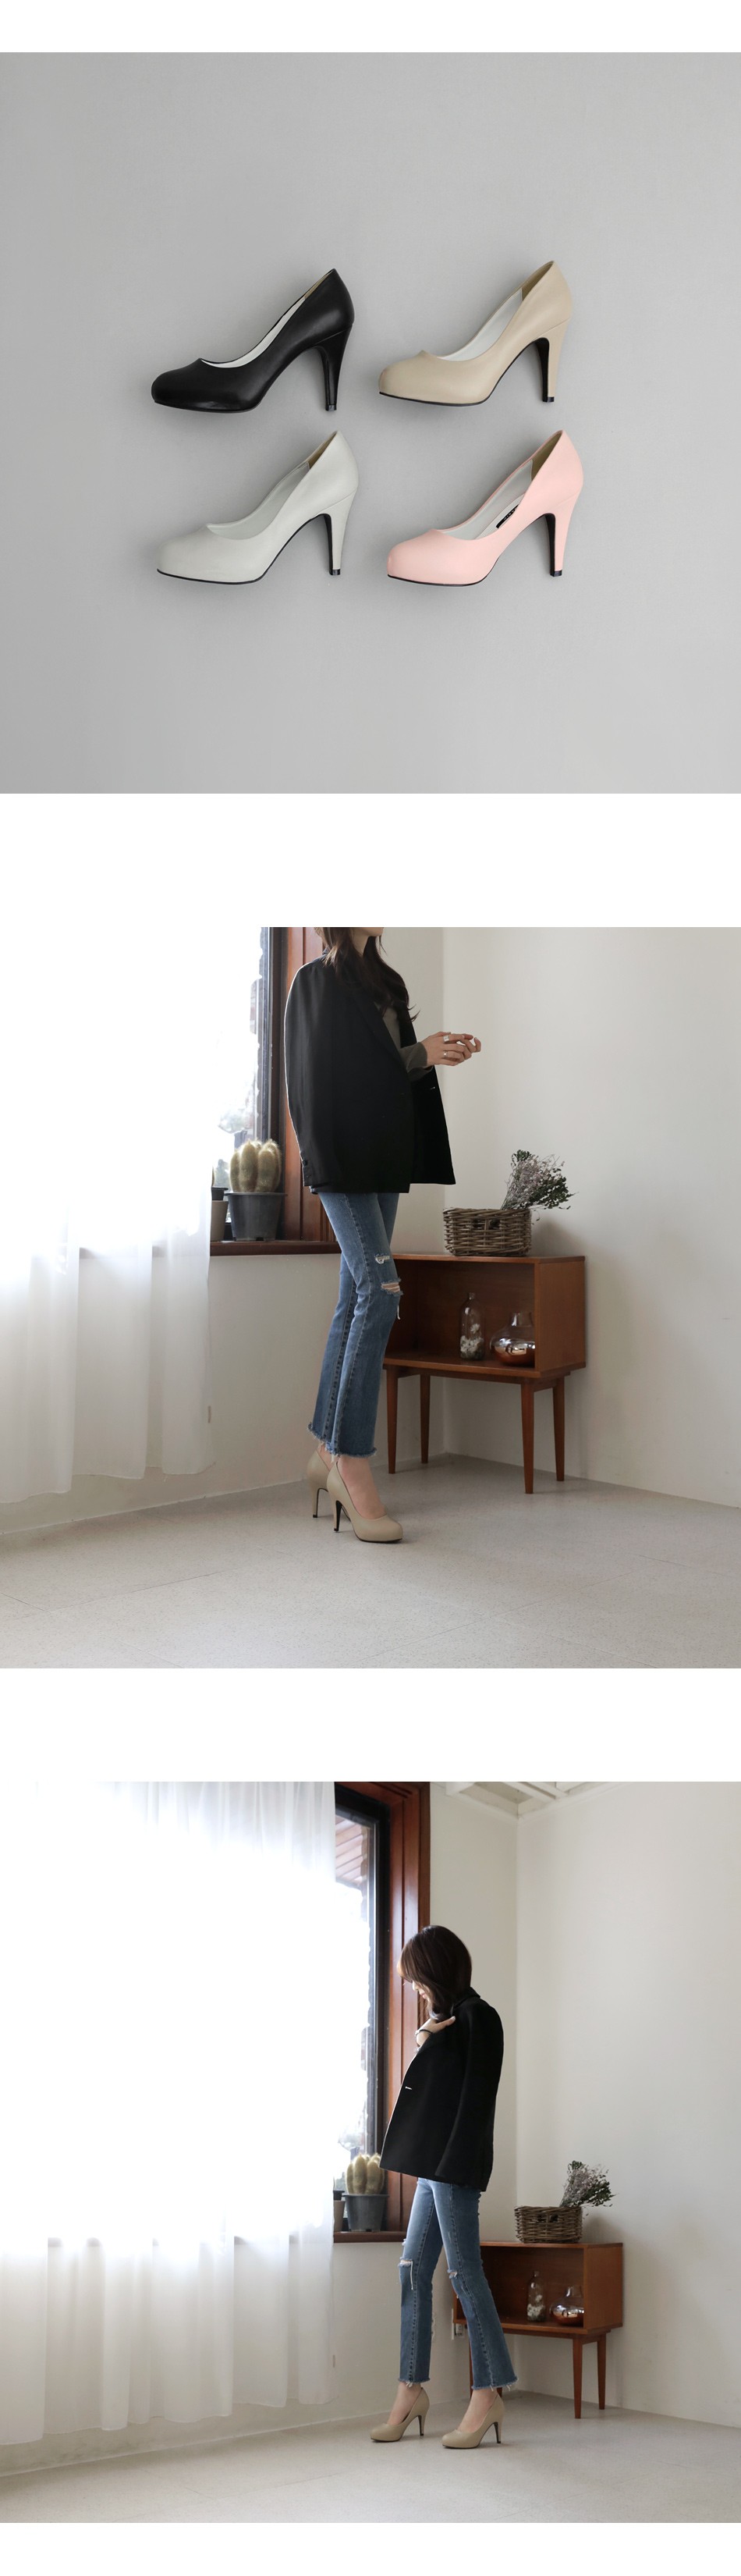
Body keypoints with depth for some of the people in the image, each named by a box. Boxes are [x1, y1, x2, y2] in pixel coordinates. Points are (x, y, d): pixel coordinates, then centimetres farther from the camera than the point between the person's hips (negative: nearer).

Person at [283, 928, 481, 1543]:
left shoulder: (381, 980, 18)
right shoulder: (317, 981, -4)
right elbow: (328, 1070, -12)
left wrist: (438, 1052, 2)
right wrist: (418, 1055, -14)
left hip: (383, 1156, 8)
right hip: (342, 1155, -8)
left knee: (358, 1297, 8)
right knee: (378, 1290, -17)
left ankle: (330, 1455, 14)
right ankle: (354, 1463, -15)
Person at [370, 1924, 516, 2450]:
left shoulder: (478, 2017, -10)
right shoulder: (452, 2018, 18)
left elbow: (475, 2097, -16)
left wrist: (453, 2165, -20)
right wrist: (424, 2040, 8)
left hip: (456, 2167, -10)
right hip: (435, 2166, 10)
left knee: (464, 2272, -7)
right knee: (413, 2271, 8)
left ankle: (488, 2393, -2)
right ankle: (412, 2390, 12)